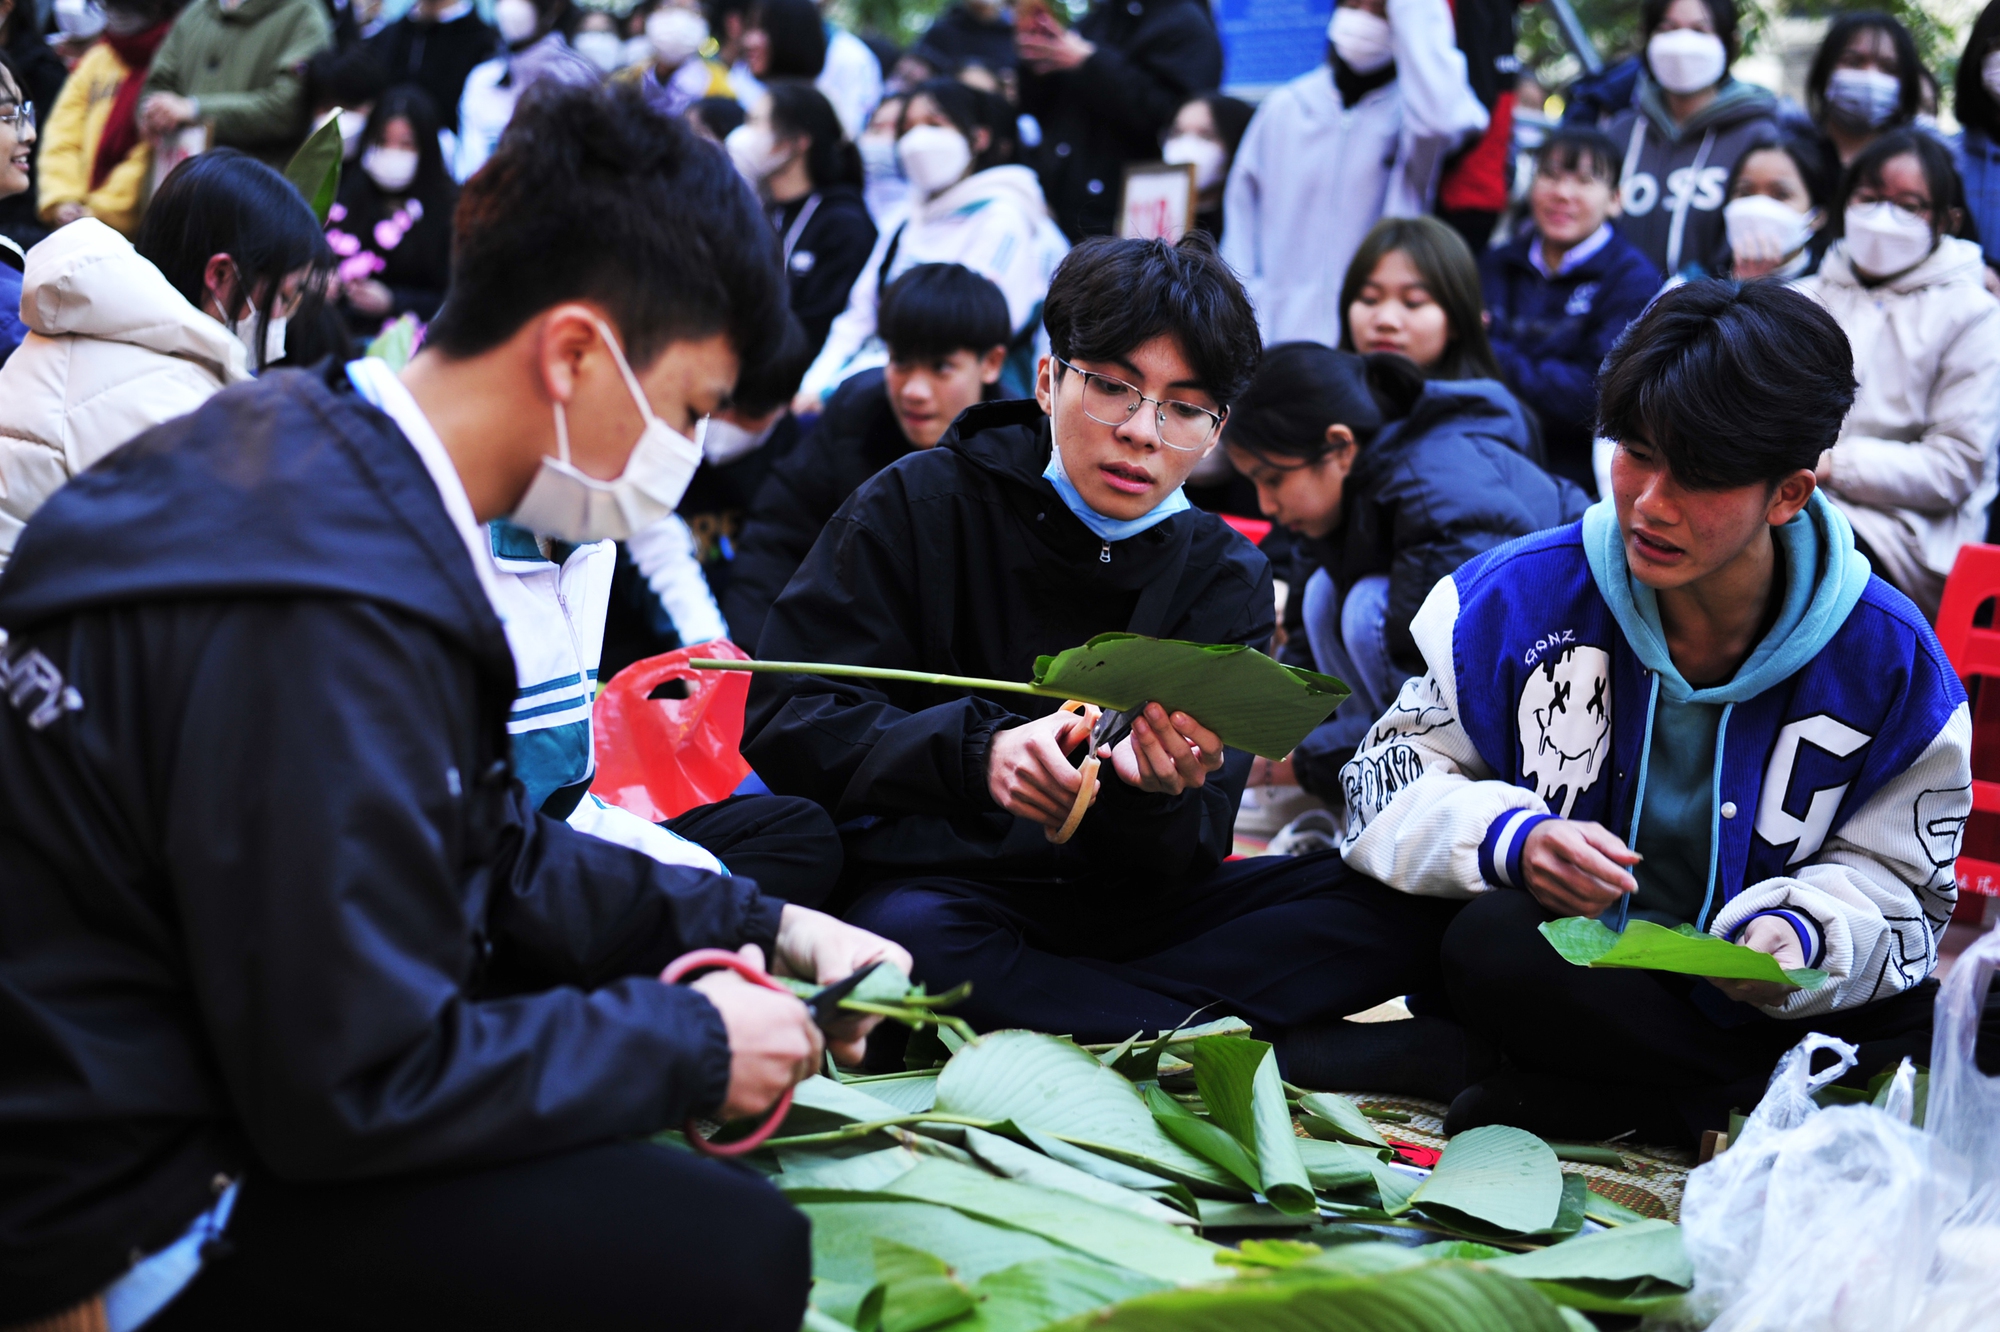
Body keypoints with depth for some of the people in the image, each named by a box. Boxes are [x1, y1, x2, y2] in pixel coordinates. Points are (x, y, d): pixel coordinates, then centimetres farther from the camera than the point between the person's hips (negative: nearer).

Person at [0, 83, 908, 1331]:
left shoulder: (321, 448, 3)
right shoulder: (323, 614, -29)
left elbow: (492, 846, 13)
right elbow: (357, 1088, -26)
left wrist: (761, 926, 8)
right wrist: (691, 1043, -14)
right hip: (119, 1214, -11)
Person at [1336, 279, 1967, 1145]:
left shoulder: (1888, 657, -7)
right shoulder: (1523, 597, -7)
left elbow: (1895, 879, 0)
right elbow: (1393, 779, -2)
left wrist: (1796, 938, -23)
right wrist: (1510, 838, -23)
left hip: (1753, 1006, 0)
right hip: (1565, 989, 0)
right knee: (1493, 947, -36)